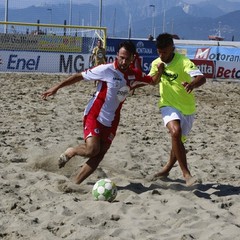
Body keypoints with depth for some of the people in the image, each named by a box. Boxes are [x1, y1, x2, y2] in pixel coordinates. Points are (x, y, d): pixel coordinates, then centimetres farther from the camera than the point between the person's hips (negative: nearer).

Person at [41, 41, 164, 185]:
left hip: (111, 122, 6)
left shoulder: (135, 75, 4)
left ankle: (75, 184, 8)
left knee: (98, 156, -1)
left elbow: (153, 81, 18)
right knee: (92, 150, -22)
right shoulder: (106, 70, -12)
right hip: (94, 116, -6)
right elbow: (80, 76, -5)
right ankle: (70, 152, 10)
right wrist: (56, 88, -5)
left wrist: (160, 71, -6)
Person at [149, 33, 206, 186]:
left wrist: (192, 84, -55)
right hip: (168, 105, 1)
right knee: (176, 132, -28)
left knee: (178, 141, 12)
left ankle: (167, 169, 40)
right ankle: (186, 174, -25)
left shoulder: (183, 62, -19)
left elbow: (202, 78, -34)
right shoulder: (156, 63, -2)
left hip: (187, 107, -1)